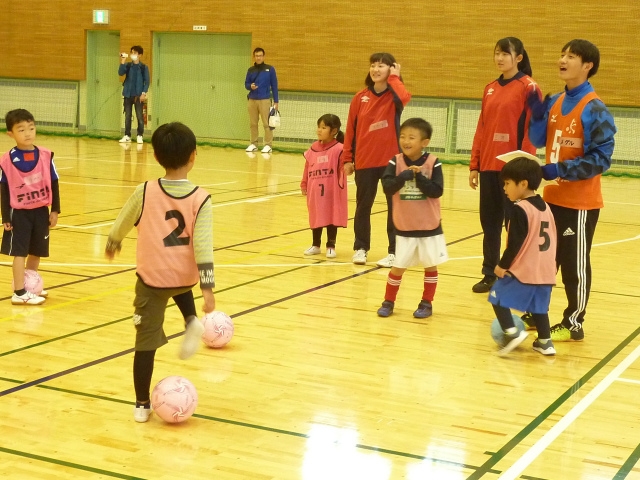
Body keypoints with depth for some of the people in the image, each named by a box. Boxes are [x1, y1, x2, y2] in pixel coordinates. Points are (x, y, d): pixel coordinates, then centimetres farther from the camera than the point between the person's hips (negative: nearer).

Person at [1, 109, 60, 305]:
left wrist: (55, 210, 3)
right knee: (20, 252, -3)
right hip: (19, 213, -3)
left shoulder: (46, 155, -3)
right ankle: (20, 293, 3)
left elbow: (54, 184, 5)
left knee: (36, 252, 14)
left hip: (41, 211, 3)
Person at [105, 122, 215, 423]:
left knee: (146, 343, 8)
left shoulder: (145, 192, -9)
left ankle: (142, 405, 15)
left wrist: (112, 244, 28)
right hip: (185, 278, 1)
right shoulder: (200, 199, -11)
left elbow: (122, 224, 7)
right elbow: (203, 247, -15)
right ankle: (191, 321, 14)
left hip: (152, 279, -1)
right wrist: (207, 289, -15)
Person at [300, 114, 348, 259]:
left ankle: (331, 246, 15)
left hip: (332, 192, -5)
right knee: (315, 217, 14)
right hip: (315, 191, 5)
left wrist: (341, 184, -26)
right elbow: (307, 168, 10)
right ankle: (315, 245, 26)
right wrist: (304, 185, 8)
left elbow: (342, 169, -14)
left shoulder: (339, 149, -11)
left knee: (332, 218, 5)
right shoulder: (313, 149, 7)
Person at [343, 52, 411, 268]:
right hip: (364, 161, 3)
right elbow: (350, 129, 7)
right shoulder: (360, 97, 4)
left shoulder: (394, 96, -3)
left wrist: (394, 77, -15)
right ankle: (361, 248, 22)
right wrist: (347, 158, 4)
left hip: (391, 160, -2)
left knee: (395, 206, 2)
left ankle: (394, 252, 10)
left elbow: (404, 97, -30)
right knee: (363, 206, 10)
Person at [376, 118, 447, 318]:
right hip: (404, 227, 1)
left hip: (430, 227, -1)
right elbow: (387, 187, -15)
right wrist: (405, 175, -27)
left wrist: (419, 177, -23)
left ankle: (427, 303, 22)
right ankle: (388, 302, 22)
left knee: (430, 265, 8)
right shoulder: (396, 162, -5)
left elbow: (437, 191, -15)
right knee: (398, 266, 6)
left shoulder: (433, 163, -9)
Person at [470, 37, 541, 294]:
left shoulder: (529, 88, -6)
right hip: (488, 166, 6)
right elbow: (481, 129, 13)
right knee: (489, 223, 12)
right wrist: (474, 165, 9)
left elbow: (532, 130, -10)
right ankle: (490, 275, 23)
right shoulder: (490, 89, 12)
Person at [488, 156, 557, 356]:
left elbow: (515, 243, -16)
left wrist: (502, 266, -7)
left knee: (498, 295, 4)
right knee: (538, 305, 18)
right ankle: (545, 342, 18)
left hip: (522, 271, -8)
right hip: (545, 272, 8)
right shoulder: (546, 207, 12)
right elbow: (552, 240, 17)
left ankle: (512, 332, -8)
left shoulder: (520, 210, -14)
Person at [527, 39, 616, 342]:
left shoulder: (594, 109, -15)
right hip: (553, 196, 7)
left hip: (580, 201, -7)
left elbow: (601, 158, -17)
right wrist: (536, 113, -5)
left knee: (574, 265, 3)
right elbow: (539, 141, 12)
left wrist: (560, 170, -23)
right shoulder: (555, 102, 7)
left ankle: (573, 324, 16)